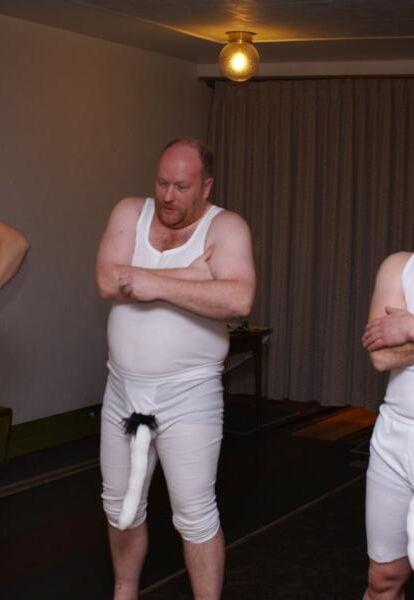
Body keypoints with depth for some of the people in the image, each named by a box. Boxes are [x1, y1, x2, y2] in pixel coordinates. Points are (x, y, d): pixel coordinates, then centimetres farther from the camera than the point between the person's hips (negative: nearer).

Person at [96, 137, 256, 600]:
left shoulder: (225, 227, -8)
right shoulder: (130, 212, 3)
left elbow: (239, 299, -25)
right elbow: (108, 282, -13)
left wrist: (159, 285, -23)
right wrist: (194, 272, -17)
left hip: (188, 396, -4)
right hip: (122, 391, 5)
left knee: (195, 516, 1)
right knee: (120, 505, 19)